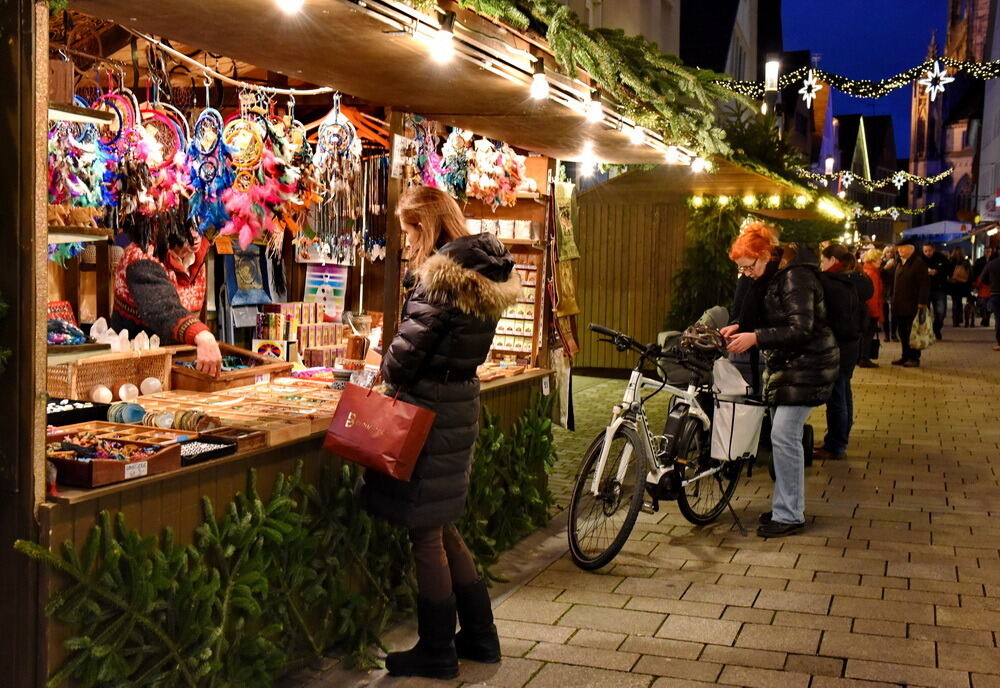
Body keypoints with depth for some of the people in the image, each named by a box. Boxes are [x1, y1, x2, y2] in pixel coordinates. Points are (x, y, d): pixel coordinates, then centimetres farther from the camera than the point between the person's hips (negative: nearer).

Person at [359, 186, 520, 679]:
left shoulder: (443, 277, -18)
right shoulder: (485, 272, 10)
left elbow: (406, 351, -17)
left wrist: (388, 375, 3)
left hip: (428, 411, -9)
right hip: (461, 401, 9)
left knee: (425, 533, 3)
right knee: (441, 527, 19)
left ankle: (436, 653, 16)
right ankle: (479, 636, 28)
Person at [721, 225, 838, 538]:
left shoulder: (796, 277, -18)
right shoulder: (773, 278, 12)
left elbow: (800, 329, -25)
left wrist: (755, 338, -28)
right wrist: (739, 328, 3)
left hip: (806, 366, -10)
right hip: (784, 366, 10)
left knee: (784, 436, -12)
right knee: (782, 436, 11)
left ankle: (789, 515, -5)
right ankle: (785, 505, 20)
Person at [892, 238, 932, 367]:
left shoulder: (919, 263, -10)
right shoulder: (900, 263, 16)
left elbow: (924, 284, -15)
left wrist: (922, 303, -20)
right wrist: (894, 301, 14)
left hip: (912, 306, -8)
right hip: (900, 306, 8)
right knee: (903, 332, 12)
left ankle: (914, 358, 3)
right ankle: (906, 356, 21)